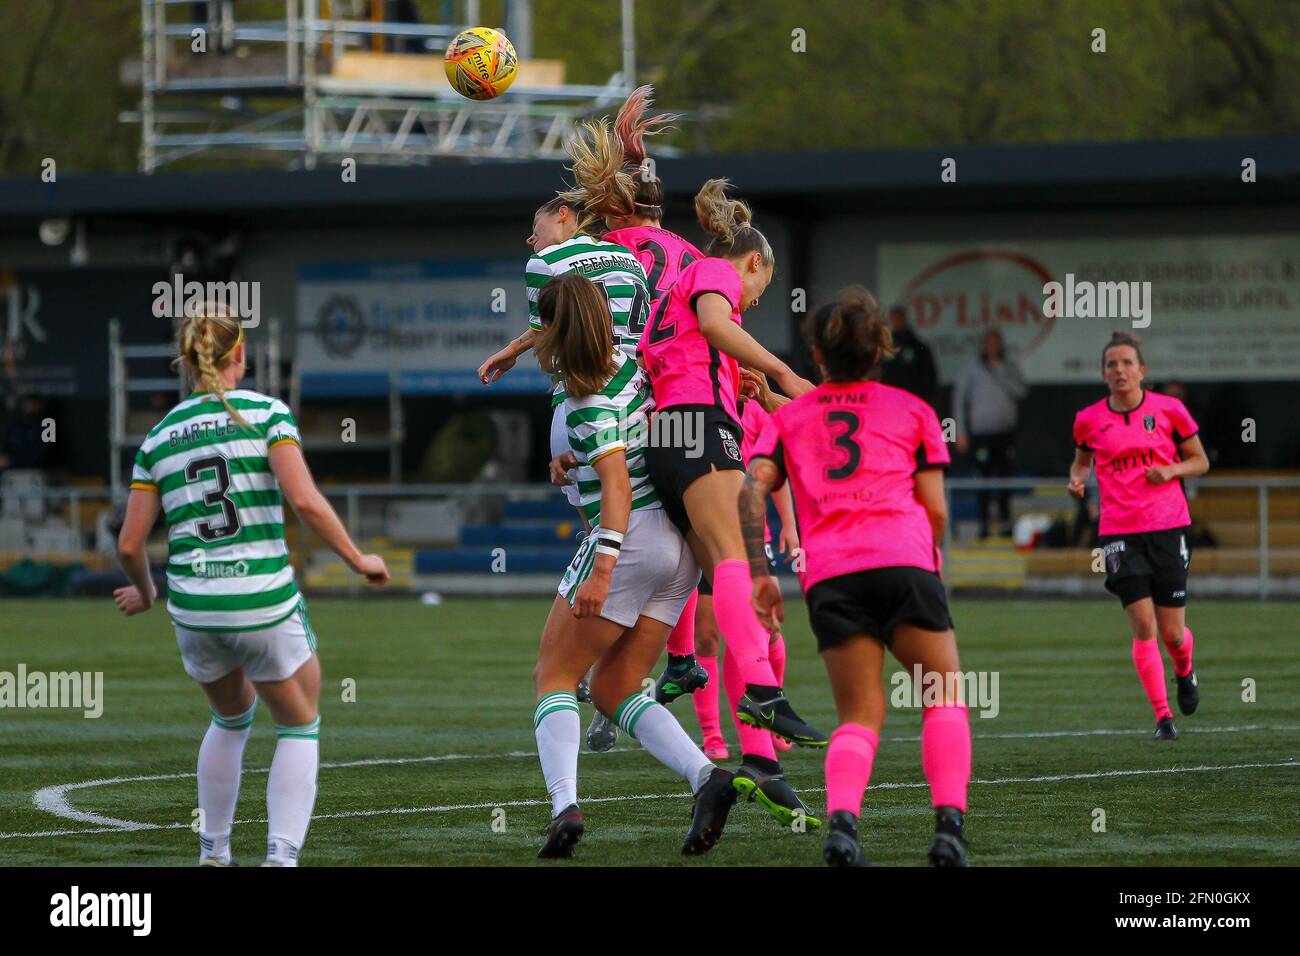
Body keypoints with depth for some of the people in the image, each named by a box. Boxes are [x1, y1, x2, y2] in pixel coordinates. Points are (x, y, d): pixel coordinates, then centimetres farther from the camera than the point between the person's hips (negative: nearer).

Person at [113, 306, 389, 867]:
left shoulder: (159, 438, 7)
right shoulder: (265, 413, -4)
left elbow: (129, 544, 5)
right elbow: (304, 500, -16)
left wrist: (144, 593, 25)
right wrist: (358, 559, -4)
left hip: (194, 611, 4)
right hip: (265, 607, -4)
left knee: (231, 719, 31)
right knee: (299, 729, 16)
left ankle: (212, 854, 31)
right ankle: (281, 857, 0)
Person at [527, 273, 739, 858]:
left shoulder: (587, 410, -16)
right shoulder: (628, 364, 5)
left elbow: (617, 485, -26)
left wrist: (602, 568, -31)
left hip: (630, 541, -8)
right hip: (678, 548, 8)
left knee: (555, 679, 3)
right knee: (614, 691, 11)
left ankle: (565, 805, -16)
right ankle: (706, 777, -9)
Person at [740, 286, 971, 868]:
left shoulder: (788, 416, 22)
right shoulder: (912, 410, 19)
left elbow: (751, 488, 6)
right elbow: (935, 508, 12)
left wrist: (758, 574, 6)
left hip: (827, 575, 2)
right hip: (902, 561, -2)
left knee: (859, 716, 7)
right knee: (944, 695, 10)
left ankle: (840, 820, -22)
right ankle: (949, 824, -10)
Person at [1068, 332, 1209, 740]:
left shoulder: (1168, 410, -1)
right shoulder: (1090, 420, 2)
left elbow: (1200, 461, 8)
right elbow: (1082, 459, 21)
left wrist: (1173, 469, -12)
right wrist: (1077, 478, -1)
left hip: (1168, 527, 0)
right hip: (1119, 533, 0)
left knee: (1172, 633, 2)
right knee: (1143, 626, -12)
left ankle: (1185, 671, 39)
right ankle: (1163, 716, -1)